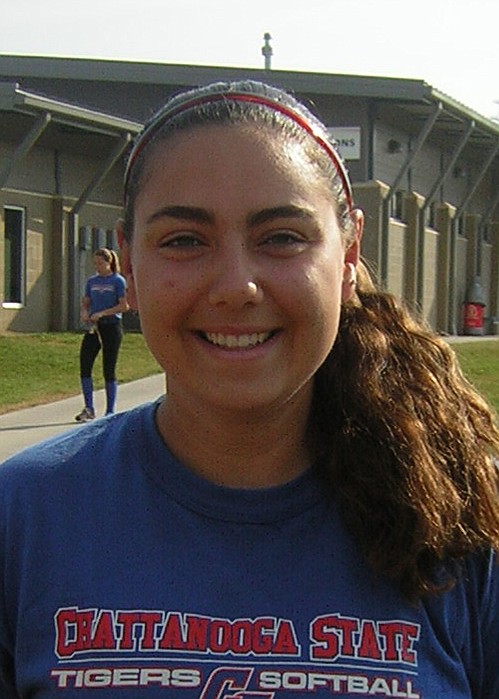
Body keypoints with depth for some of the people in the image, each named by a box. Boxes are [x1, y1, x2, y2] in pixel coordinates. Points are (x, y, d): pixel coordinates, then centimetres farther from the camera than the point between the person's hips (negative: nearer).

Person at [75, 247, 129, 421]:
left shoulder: (118, 281, -4)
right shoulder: (91, 281, 12)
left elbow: (124, 306, -10)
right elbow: (85, 302, 17)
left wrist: (102, 313, -17)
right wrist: (84, 312, -6)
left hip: (112, 327, -5)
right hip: (93, 328, 5)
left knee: (109, 370, 0)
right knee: (84, 365, -6)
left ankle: (110, 411, 9)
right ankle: (89, 409, 2)